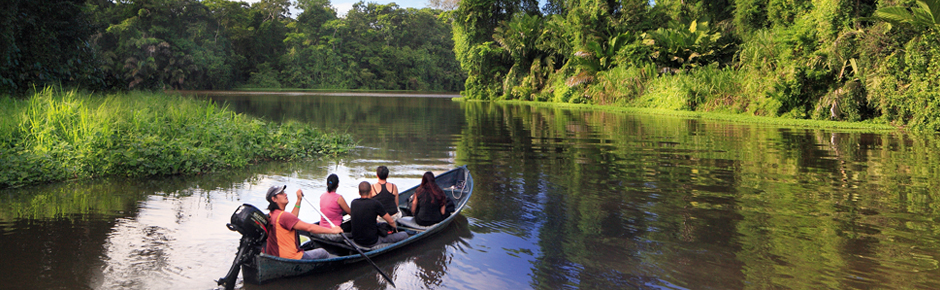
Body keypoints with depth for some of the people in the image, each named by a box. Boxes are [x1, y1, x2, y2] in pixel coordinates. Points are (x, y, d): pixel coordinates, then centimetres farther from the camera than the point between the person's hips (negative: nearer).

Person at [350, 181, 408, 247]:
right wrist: (395, 227, 17)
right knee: (404, 235, 4)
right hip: (372, 242, -6)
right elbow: (391, 221, -7)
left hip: (356, 241, 6)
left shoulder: (353, 203, -1)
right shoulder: (375, 204, -16)